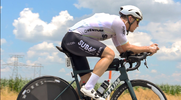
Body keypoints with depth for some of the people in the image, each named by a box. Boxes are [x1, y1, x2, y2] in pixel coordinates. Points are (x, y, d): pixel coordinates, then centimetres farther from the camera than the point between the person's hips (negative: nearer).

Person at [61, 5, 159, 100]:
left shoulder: (114, 23, 21)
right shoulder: (118, 22, -9)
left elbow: (122, 50, 20)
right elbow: (127, 48, -5)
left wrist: (148, 49, 18)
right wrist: (148, 49, 5)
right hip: (74, 37, -11)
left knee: (87, 78, 10)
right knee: (109, 54, -19)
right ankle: (88, 88, -23)